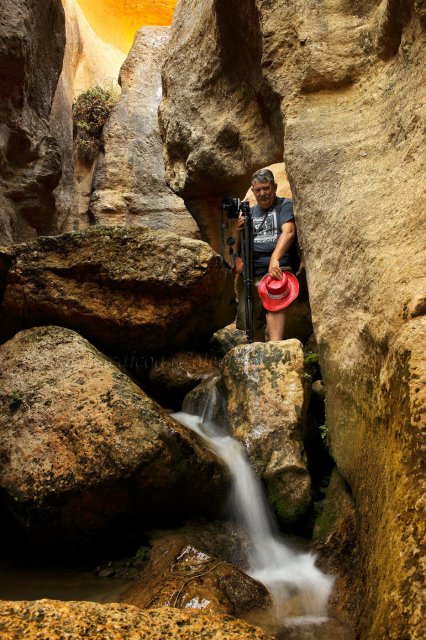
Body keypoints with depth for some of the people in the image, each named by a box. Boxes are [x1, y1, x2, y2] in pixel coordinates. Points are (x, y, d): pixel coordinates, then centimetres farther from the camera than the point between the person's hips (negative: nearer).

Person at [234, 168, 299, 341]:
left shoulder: (285, 205, 5)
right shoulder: (250, 213, 22)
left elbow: (288, 233, -14)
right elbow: (238, 247, 22)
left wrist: (274, 259, -31)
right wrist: (238, 231, -1)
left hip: (278, 268, -6)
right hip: (250, 272, 6)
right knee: (251, 321, 2)